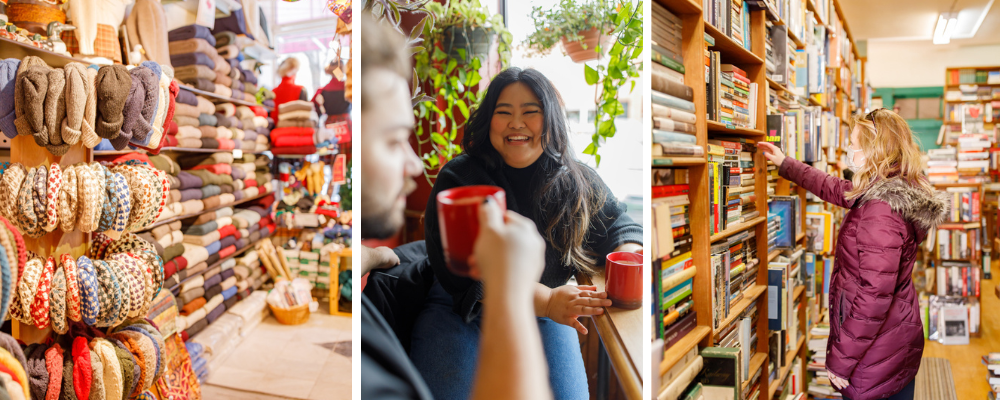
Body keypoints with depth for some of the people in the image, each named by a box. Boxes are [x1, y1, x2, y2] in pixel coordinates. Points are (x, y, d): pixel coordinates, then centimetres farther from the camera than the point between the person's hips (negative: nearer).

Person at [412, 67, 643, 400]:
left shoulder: (580, 184, -2)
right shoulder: (457, 180, -13)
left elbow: (619, 226, 10)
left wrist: (630, 260, -17)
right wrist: (546, 301, -32)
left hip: (542, 317, 3)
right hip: (461, 311, -2)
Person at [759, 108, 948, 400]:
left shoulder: (880, 211, -27)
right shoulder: (903, 190, 3)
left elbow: (875, 295, -29)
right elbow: (837, 190, 20)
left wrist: (840, 360, -21)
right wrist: (785, 164, 27)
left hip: (875, 356, -9)